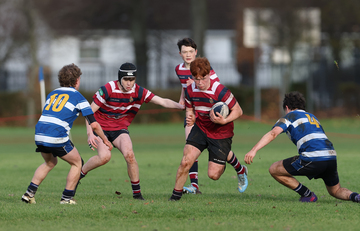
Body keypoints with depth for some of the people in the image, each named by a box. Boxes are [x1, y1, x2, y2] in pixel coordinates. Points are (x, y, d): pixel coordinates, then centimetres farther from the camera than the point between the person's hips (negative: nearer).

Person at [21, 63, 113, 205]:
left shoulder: (52, 94, 21)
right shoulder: (78, 97, 4)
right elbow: (93, 124, 2)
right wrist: (106, 141, 15)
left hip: (39, 135, 6)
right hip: (57, 137, -6)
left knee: (50, 163, 31)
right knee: (76, 163, 17)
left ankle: (29, 193, 19)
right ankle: (67, 198, 11)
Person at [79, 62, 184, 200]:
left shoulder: (139, 92, -10)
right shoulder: (108, 89, -20)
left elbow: (163, 102, -11)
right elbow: (90, 111, -14)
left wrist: (182, 106, -28)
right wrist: (90, 133, -23)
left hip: (120, 129, 3)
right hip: (100, 126, -3)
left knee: (129, 155, -22)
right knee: (104, 156, -27)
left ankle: (137, 192, -10)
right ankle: (80, 173, 0)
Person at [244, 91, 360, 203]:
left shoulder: (290, 116, 11)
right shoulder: (312, 117, 32)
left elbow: (273, 133, -7)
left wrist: (254, 150, -16)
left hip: (312, 158, -7)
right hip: (331, 157, 7)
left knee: (274, 169, 9)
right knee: (336, 191, 29)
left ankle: (308, 195, 9)